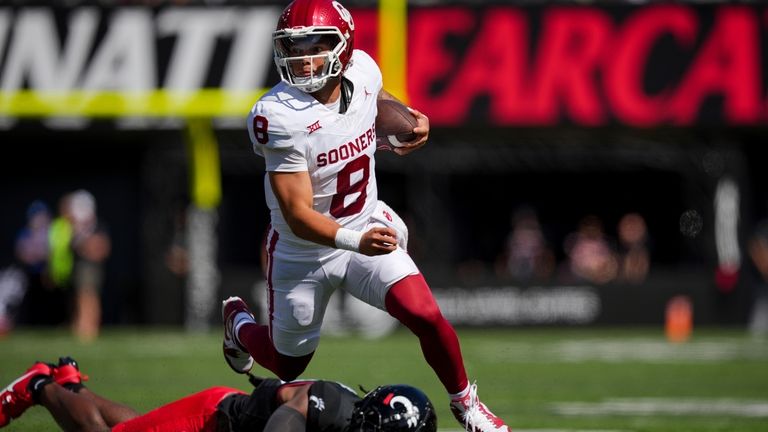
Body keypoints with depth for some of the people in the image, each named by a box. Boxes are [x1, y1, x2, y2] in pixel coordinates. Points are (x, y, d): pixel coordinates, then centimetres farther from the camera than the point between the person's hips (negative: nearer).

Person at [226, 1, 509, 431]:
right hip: (303, 252, -3)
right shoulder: (279, 117, -30)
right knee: (287, 365, 15)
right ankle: (240, 321, 50)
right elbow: (298, 214, -31)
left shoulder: (362, 72, -13)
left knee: (426, 316, -18)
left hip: (367, 228, 3)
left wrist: (407, 120, -4)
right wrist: (356, 242, -47)